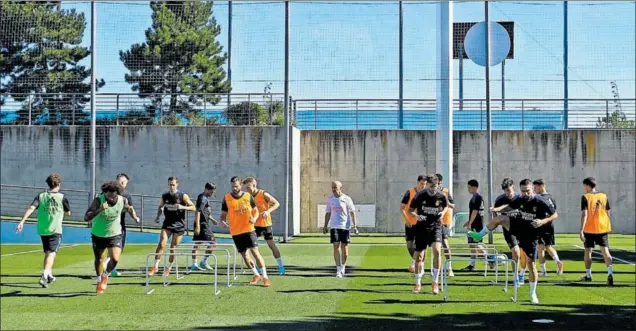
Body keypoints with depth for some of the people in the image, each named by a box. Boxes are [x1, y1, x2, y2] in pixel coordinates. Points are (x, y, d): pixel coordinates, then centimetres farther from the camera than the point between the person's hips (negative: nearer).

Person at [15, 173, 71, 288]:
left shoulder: (41, 196, 3)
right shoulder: (62, 197, -3)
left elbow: (31, 208, -11)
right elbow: (68, 213, 8)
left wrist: (22, 221, -16)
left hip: (42, 230, 4)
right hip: (55, 230, -4)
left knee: (47, 253, 21)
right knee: (51, 253, -8)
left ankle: (49, 275, 34)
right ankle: (44, 276, -28)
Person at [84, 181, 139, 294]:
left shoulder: (123, 200, -14)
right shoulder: (98, 200, -22)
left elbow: (128, 208, 12)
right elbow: (86, 218, -31)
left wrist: (134, 215, -1)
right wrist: (99, 209, -43)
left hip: (114, 235, 1)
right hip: (98, 235, -1)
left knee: (115, 259, -15)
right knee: (99, 259, 12)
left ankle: (105, 275, 16)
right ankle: (99, 281, 38)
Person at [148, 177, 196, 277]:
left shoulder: (183, 196, -6)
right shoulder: (164, 196, 2)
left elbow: (194, 208, -6)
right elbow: (160, 207, 19)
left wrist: (182, 207, -22)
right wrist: (157, 216, 0)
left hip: (179, 225, -2)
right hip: (167, 223, 2)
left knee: (173, 248, 3)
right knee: (161, 244, -15)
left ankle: (168, 268, 20)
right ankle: (155, 266, -8)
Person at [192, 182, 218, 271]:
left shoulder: (205, 198, 18)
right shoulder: (203, 198, -13)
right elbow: (198, 212, -20)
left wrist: (212, 220, 25)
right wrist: (197, 226, -25)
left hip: (205, 224, 10)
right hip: (202, 225, -10)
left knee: (196, 244, 10)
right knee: (213, 243, -7)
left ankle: (194, 264, 13)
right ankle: (204, 261, -3)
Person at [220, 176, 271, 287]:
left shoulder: (248, 196, 0)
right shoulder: (227, 198, 0)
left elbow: (256, 211, 9)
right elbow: (223, 214, 6)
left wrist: (254, 218, -12)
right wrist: (223, 221, -16)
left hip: (249, 229, -2)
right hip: (236, 232, 2)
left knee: (255, 251, -12)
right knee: (244, 255, 6)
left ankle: (265, 277, -6)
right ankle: (256, 275, 26)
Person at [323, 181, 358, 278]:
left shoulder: (347, 199, -2)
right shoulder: (330, 200, 8)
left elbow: (352, 213, -3)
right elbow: (328, 213, 16)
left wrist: (355, 226, -10)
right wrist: (325, 226, 10)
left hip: (345, 226, -2)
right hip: (334, 226, 2)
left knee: (344, 248, 4)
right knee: (336, 246, -8)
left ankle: (343, 267, 23)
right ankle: (338, 270, -6)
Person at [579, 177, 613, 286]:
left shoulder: (585, 197, -8)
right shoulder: (604, 196, 6)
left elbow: (584, 214, -17)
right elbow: (607, 213, 12)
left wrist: (581, 231, -19)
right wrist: (608, 226, 26)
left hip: (589, 228, -3)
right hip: (603, 228, 3)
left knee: (588, 251, 14)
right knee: (605, 251, -3)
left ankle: (588, 275, 24)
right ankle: (610, 273, -24)